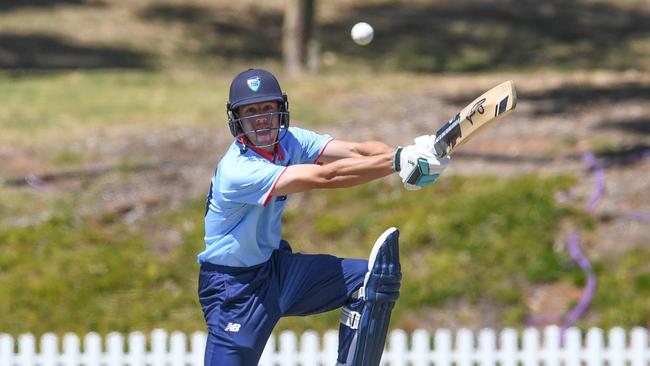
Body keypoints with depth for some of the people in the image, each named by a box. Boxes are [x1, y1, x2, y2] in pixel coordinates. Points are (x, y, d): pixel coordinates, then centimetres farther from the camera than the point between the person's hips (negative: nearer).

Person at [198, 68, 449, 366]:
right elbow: (325, 177, -36)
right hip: (233, 291, -7)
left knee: (372, 279, -6)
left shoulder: (288, 141, -5)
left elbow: (356, 151, -19)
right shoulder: (236, 171, -28)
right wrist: (398, 161, -42)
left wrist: (410, 154, -39)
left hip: (276, 268, 7)